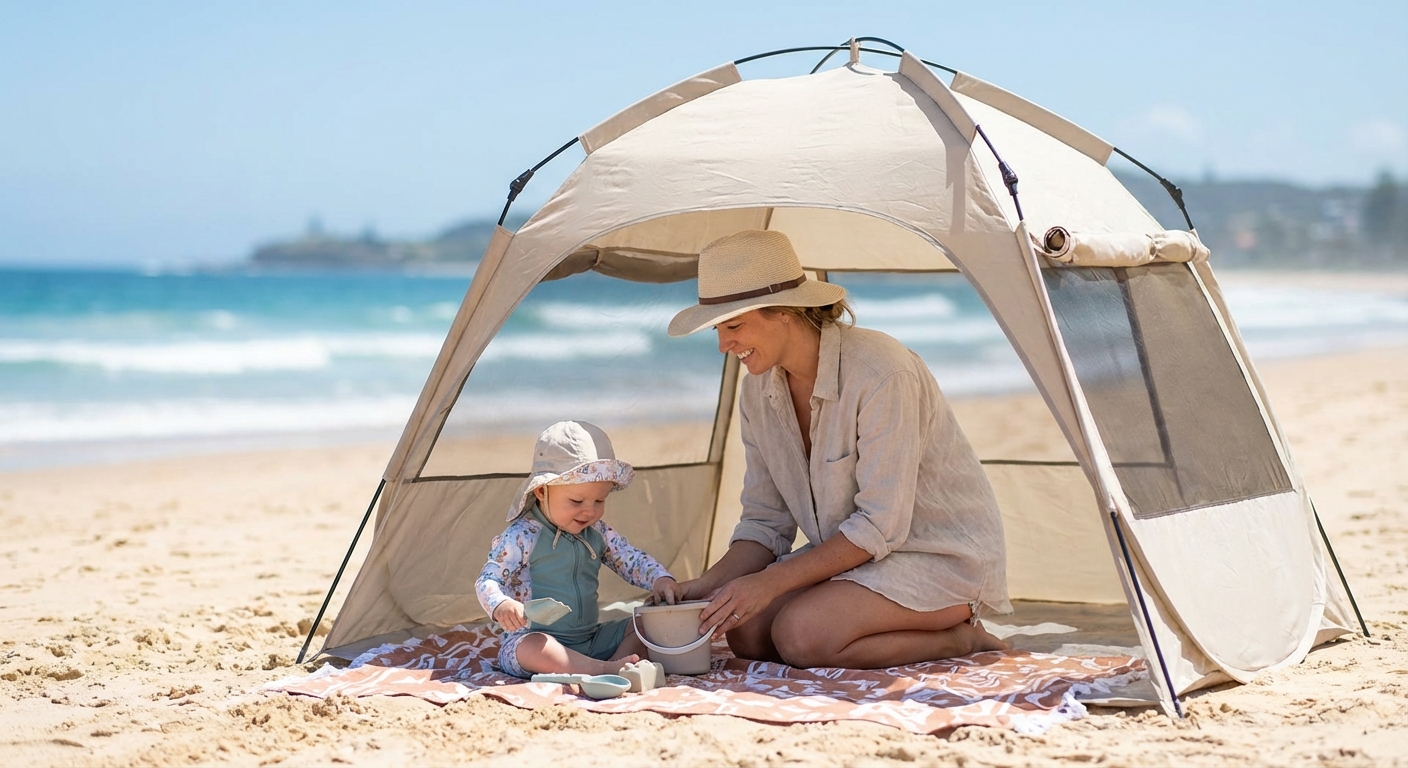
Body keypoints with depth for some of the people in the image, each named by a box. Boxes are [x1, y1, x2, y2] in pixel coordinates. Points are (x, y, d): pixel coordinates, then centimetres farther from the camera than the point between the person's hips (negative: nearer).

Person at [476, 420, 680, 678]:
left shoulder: (598, 534, 7)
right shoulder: (522, 537, -12)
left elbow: (633, 561, 13)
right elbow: (487, 581, -15)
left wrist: (660, 579, -8)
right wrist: (501, 605, -37)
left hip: (590, 640, 7)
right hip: (534, 638, -7)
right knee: (531, 648, -39)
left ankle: (618, 662, -28)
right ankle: (604, 669, -42)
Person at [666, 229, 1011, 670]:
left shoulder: (881, 373, -26)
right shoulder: (758, 392, -2)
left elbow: (880, 526, -26)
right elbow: (766, 521, 5)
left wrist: (772, 581, -28)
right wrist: (710, 584, -13)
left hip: (945, 561, -8)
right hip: (851, 554, 8)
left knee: (800, 635, -28)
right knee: (746, 631, -14)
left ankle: (958, 638, -6)